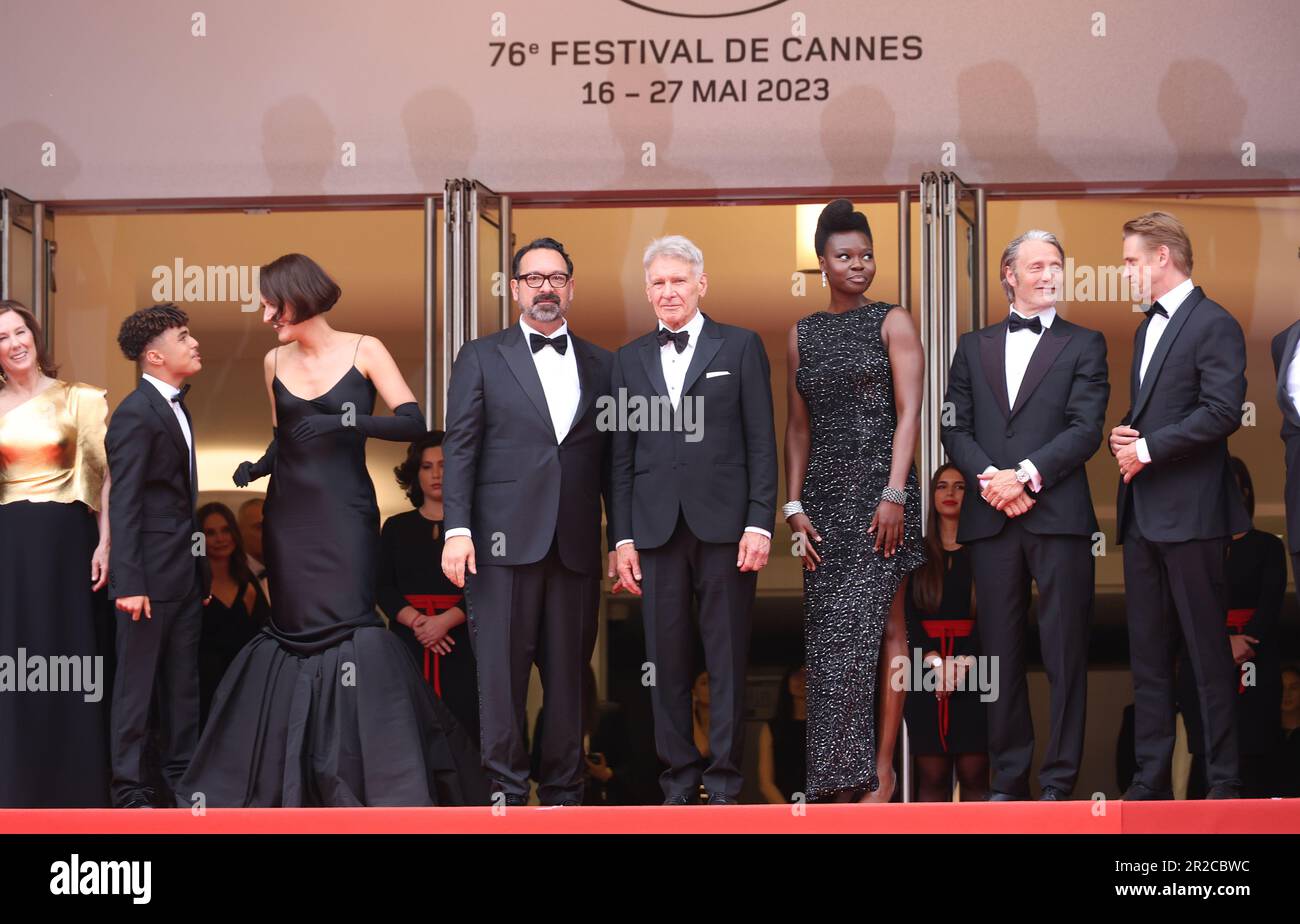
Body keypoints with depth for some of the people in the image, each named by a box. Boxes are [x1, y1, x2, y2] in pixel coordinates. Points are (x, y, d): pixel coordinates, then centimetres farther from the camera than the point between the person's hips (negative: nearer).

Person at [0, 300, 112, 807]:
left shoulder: (79, 399, 1)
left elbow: (108, 474, -3)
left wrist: (105, 543, -10)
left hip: (65, 539, -2)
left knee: (69, 661, 2)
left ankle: (73, 788, 11)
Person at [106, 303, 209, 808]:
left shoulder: (176, 407, 13)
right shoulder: (136, 413, -15)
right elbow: (123, 504, -18)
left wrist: (201, 567, 16)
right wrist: (129, 583, -22)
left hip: (185, 571, 9)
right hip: (152, 571, -9)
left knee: (183, 681, 15)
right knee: (137, 682, 0)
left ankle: (181, 775, 24)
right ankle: (131, 788, 6)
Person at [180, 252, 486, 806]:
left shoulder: (363, 351, -3)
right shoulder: (274, 362, 9)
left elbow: (413, 422, -10)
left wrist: (347, 421, -23)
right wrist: (257, 468, -1)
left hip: (344, 515, -4)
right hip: (289, 517, 4)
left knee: (349, 632, -13)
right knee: (295, 634, 5)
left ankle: (388, 783, -6)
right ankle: (290, 782, 17)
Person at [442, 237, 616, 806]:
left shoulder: (600, 365, 14)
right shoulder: (482, 358, 7)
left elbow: (610, 458, 13)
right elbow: (459, 448, 1)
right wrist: (457, 530, -8)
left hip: (576, 545, 2)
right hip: (505, 540, -2)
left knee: (568, 673, 6)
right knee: (502, 671, -2)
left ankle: (564, 791, 13)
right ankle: (506, 791, 5)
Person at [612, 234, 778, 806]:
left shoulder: (740, 347, 6)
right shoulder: (630, 360, 13)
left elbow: (761, 443, 2)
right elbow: (623, 456, 12)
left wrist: (760, 522, -7)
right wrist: (623, 537, 5)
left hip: (725, 525, -2)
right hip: (656, 528, 2)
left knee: (727, 658, 1)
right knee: (667, 659, 3)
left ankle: (724, 780, 8)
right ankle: (679, 780, 11)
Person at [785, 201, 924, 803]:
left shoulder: (893, 323, 2)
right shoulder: (802, 335, 14)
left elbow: (909, 412, -6)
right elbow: (798, 426, 13)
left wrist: (895, 493, -16)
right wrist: (794, 505, 4)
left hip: (879, 488, -4)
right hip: (823, 495, 4)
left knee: (879, 626, -5)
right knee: (829, 632, 2)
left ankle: (881, 771, -2)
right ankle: (839, 774, 6)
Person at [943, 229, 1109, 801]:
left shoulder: (1083, 345, 8)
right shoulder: (974, 346, 16)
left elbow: (1086, 429, -3)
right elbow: (955, 429, 9)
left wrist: (1027, 474, -13)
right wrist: (990, 477, -8)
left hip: (1058, 515, -2)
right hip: (990, 517, 3)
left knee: (1064, 652, -3)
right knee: (1001, 652, 5)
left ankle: (1058, 782, 1)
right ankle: (1007, 777, 11)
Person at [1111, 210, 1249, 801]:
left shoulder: (1214, 325, -8)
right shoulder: (1146, 329, 20)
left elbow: (1223, 412, -18)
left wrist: (1148, 447, -15)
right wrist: (1122, 437, 6)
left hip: (1190, 512, -9)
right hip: (1142, 512, 9)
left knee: (1209, 652, -4)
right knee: (1147, 652, 9)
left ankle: (1224, 780, 2)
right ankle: (1151, 778, 14)